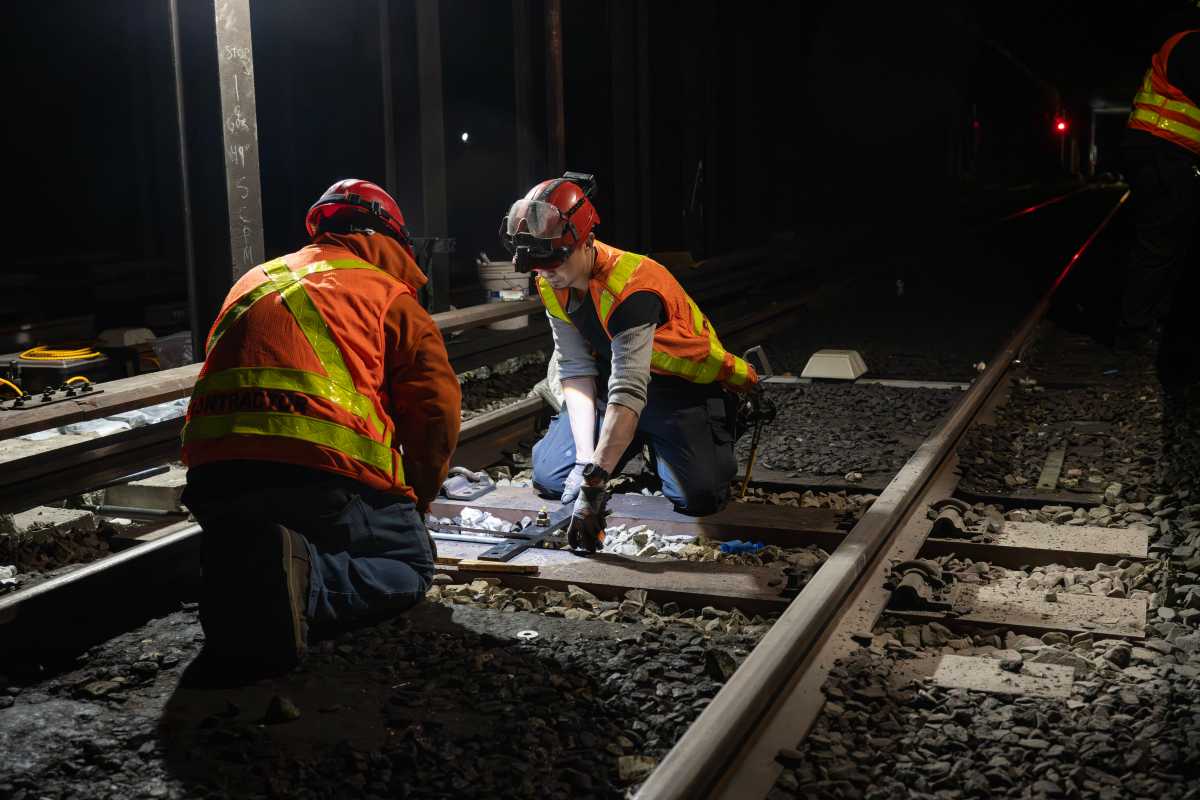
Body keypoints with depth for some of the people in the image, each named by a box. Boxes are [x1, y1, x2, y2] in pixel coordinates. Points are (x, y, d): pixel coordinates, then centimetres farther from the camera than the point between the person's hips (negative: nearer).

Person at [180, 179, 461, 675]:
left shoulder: (253, 282, 29)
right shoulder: (391, 294, 13)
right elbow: (436, 414, 4)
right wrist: (413, 500, 21)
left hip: (214, 476, 5)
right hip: (326, 472, -5)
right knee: (410, 565, 14)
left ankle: (242, 578, -4)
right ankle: (302, 574, -16)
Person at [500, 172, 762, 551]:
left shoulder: (631, 287, -35)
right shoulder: (552, 285, -12)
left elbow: (629, 392, -41)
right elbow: (576, 370, -13)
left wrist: (592, 485, -46)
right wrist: (585, 458, -26)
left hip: (682, 386, -6)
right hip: (610, 380, 6)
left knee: (699, 495, -22)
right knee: (549, 478, -4)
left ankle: (717, 430, 13)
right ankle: (637, 439, 22)